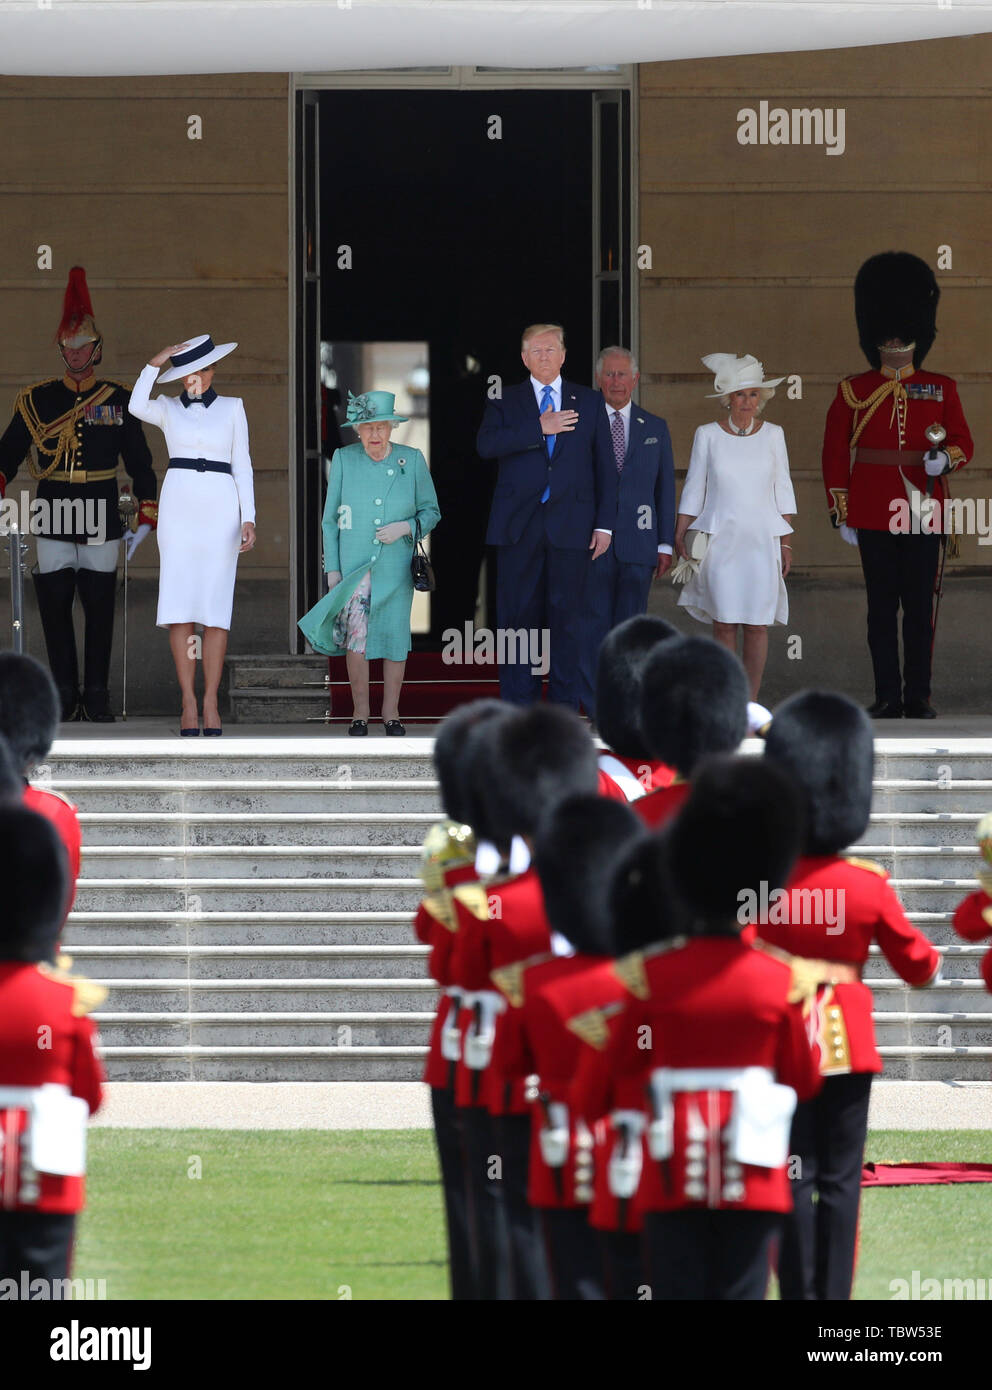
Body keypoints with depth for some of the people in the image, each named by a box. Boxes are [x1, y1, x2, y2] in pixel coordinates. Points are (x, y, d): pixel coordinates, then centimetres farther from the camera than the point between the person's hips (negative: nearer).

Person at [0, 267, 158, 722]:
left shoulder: (118, 400, 5)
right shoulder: (37, 401, 5)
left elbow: (139, 461, 8)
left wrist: (147, 516, 3)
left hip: (102, 523, 0)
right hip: (53, 525, 0)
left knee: (99, 608, 1)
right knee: (54, 607, 0)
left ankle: (97, 697, 8)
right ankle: (64, 696, 8)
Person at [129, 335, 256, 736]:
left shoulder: (232, 408, 8)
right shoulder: (168, 409, 9)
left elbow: (242, 465, 5)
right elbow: (137, 407, -15)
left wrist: (248, 519, -3)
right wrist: (154, 364, -19)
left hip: (220, 508, -1)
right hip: (178, 507, 1)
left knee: (216, 606, -4)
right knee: (179, 605, -6)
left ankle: (210, 703, 0)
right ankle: (188, 703, -2)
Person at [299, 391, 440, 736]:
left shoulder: (412, 460, -3)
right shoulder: (343, 460, -2)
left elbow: (431, 512, 6)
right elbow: (331, 518, 4)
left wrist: (405, 528, -14)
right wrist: (332, 568, 0)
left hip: (396, 565, 1)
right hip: (352, 563, -1)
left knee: (395, 636, 3)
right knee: (356, 633, -14)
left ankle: (391, 714, 19)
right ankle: (359, 713, -1)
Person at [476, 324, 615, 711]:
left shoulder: (589, 403, 12)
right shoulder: (505, 401, 10)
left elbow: (605, 466, 10)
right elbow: (486, 444, -9)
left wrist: (604, 523, 2)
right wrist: (539, 429, -14)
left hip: (570, 526, 0)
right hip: (519, 526, 0)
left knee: (567, 616, -1)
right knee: (518, 614, 0)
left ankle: (565, 705, 3)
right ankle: (518, 709, 4)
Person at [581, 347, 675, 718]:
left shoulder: (655, 429, 12)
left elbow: (665, 488, 13)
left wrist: (665, 544, 6)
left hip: (638, 543, 2)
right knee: (595, 624, -4)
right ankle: (598, 706, 0)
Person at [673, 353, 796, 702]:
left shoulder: (772, 435, 7)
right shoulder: (707, 435, 4)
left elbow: (783, 491, 10)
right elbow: (693, 490, 8)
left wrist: (786, 542, 6)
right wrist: (679, 537, 3)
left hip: (762, 540, 1)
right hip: (719, 539, -1)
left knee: (757, 624, -5)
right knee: (723, 623, -4)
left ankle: (751, 702, 3)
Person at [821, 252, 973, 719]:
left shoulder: (941, 390, 8)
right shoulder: (853, 392, 4)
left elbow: (964, 443, 10)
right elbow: (834, 454, 5)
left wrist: (946, 459, -14)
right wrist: (842, 514, 1)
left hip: (924, 516, 1)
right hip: (875, 517, -1)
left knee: (921, 606, 1)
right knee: (882, 607, 1)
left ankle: (918, 696, 7)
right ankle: (887, 695, 6)